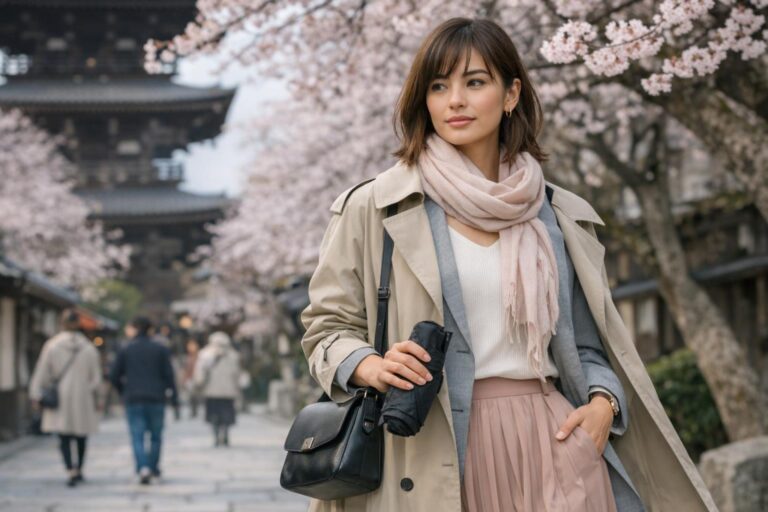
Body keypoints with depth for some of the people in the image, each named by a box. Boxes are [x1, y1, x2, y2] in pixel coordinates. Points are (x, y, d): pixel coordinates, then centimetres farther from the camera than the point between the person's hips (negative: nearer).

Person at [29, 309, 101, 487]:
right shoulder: (89, 348, -3)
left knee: (64, 437, -1)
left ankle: (71, 470, -18)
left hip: (59, 397, -1)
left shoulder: (51, 346, -5)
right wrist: (94, 397, 12)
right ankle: (79, 469, 27)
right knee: (81, 435, 16)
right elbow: (96, 377, 1)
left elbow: (41, 374, -3)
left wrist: (36, 396, 3)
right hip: (82, 396, 1)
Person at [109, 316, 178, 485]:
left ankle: (143, 468, -19)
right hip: (156, 400, 1)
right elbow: (169, 376, -1)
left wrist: (124, 392, 17)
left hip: (133, 401, -1)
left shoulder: (125, 350, 2)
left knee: (137, 437, -2)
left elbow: (114, 376, 1)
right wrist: (174, 401, 1)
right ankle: (154, 469, 15)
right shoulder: (160, 349, 3)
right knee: (156, 436, 13)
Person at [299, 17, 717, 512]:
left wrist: (603, 402, -4)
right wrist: (369, 365, -16)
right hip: (434, 449, -2)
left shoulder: (562, 216, 9)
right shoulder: (375, 208, 1)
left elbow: (587, 344, 16)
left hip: (551, 439, 2)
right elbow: (327, 324, 4)